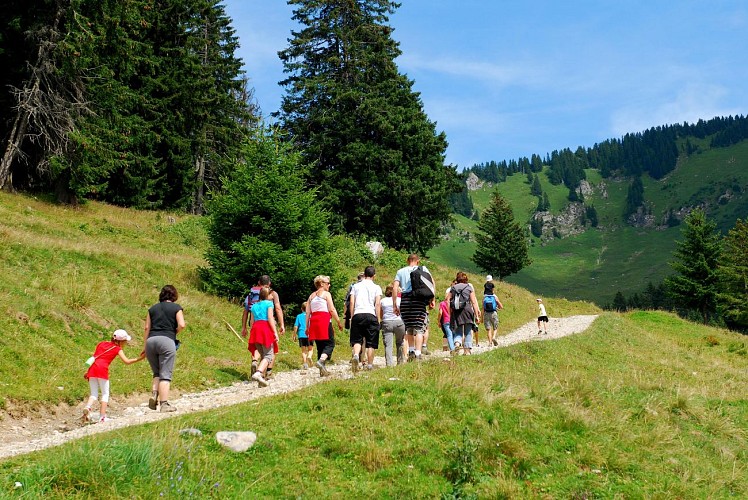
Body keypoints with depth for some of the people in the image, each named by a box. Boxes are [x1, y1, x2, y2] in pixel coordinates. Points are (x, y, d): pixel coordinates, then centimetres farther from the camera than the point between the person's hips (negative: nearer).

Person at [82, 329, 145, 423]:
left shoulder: (102, 343, 25)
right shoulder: (117, 349, 10)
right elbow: (127, 361, -1)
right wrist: (139, 358, 5)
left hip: (92, 368, 5)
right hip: (102, 369, -5)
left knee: (94, 394, 11)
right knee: (105, 393, 8)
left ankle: (87, 407, -17)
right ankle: (102, 417, 1)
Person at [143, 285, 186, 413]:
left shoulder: (153, 308, 18)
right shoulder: (176, 308, 7)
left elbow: (147, 328, 13)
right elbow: (181, 325, -5)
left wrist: (145, 347, 16)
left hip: (151, 340, 4)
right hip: (167, 340, -4)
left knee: (157, 373, 17)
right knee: (165, 375, -2)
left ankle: (154, 394, -4)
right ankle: (164, 404, -5)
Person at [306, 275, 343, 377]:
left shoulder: (312, 295, 18)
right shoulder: (326, 294, 1)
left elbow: (307, 312, 14)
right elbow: (331, 309, -7)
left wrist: (307, 327, 16)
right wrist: (339, 322, -2)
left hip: (313, 321, 6)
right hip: (324, 320, -6)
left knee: (320, 345, 10)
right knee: (330, 343, -3)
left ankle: (323, 370, 8)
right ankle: (321, 360, -28)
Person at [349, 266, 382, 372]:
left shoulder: (356, 286, 14)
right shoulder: (376, 287, 8)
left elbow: (352, 302, 8)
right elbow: (378, 304, 0)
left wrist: (351, 317, 12)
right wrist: (378, 319, 3)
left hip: (357, 315, 1)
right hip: (371, 315, -1)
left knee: (356, 340, 5)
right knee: (371, 343, 5)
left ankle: (355, 355, -23)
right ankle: (370, 365, 5)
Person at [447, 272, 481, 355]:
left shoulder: (453, 288, 11)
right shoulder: (469, 287, 5)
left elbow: (448, 300, 2)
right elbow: (474, 302, 0)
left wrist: (450, 313, 4)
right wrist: (477, 315, 1)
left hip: (456, 312, 2)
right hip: (467, 310, -2)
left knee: (458, 332, 9)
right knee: (468, 332, 9)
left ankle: (457, 343, -20)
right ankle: (467, 350, 7)